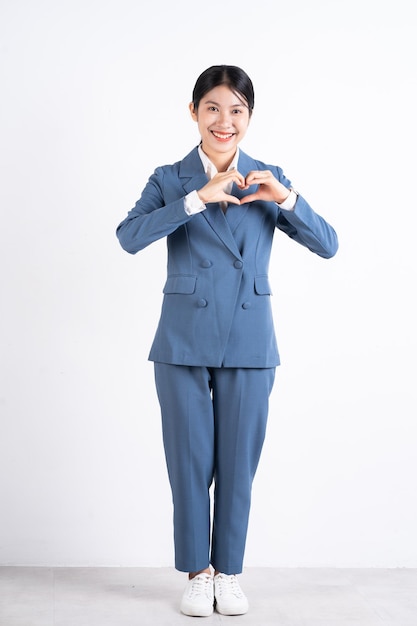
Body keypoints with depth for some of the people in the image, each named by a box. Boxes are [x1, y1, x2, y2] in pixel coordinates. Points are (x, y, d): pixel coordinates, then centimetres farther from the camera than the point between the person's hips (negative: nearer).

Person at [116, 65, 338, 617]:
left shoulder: (268, 180, 7)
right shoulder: (170, 180, 3)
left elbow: (327, 245, -1)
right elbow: (130, 236, -16)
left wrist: (286, 198, -16)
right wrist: (198, 198, -23)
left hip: (249, 344, 1)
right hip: (184, 343, -1)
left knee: (238, 465, 8)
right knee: (190, 464, 7)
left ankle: (229, 573, 26)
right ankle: (197, 573, 24)